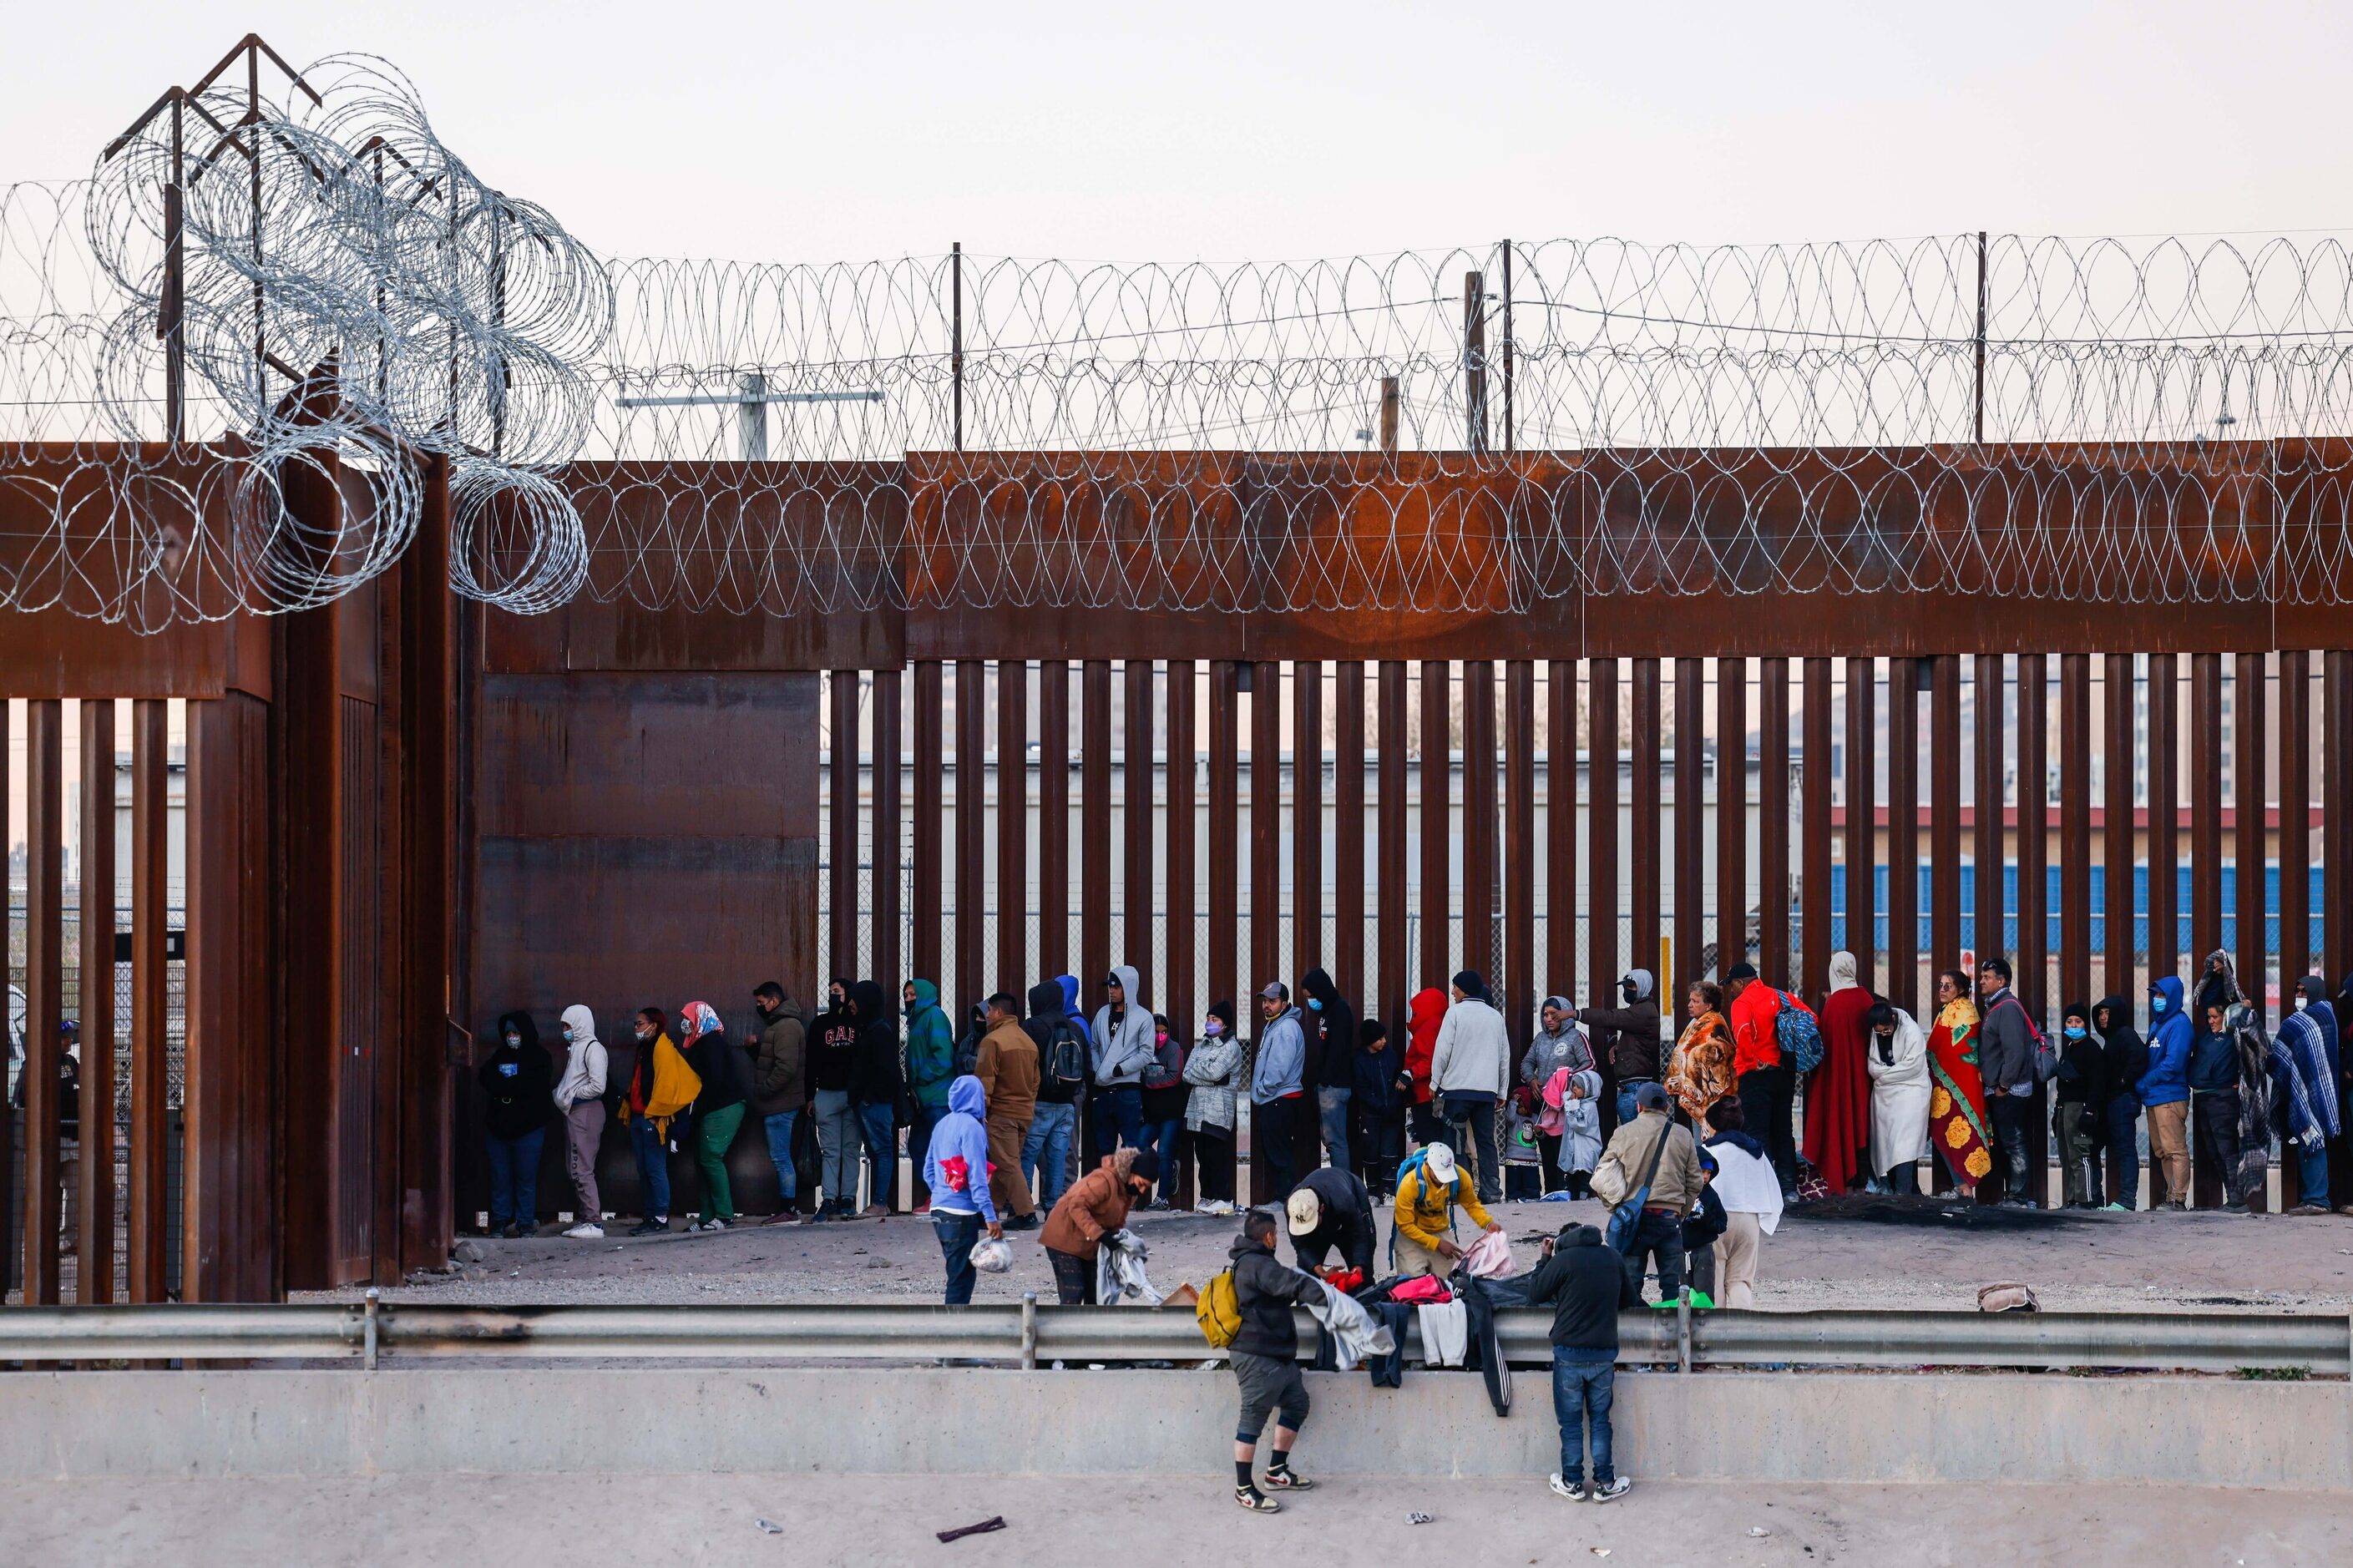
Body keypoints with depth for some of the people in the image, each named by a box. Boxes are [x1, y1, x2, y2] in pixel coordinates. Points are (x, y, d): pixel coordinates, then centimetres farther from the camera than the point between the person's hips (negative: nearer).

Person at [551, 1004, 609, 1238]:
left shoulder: (592, 1048, -12)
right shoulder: (575, 1047, 17)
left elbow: (598, 1086, -19)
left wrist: (571, 1096, -10)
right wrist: (562, 1096, 5)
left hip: (586, 1112, -10)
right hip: (574, 1113, 10)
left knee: (582, 1169, -11)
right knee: (575, 1169, 11)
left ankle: (595, 1224, -10)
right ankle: (586, 1219, 16)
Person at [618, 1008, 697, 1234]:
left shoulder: (662, 1048, -10)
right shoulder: (645, 1049, 20)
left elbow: (667, 1082, -18)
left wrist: (654, 1113, -18)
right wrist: (627, 1109, 16)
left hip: (652, 1119, -10)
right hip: (639, 1117, 10)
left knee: (655, 1169, -8)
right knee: (644, 1170, 10)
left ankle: (661, 1218, -6)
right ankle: (650, 1216, 14)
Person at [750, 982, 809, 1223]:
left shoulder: (787, 1026, -15)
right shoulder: (777, 1024, 19)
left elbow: (786, 1067, -23)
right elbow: (769, 1060, 25)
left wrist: (763, 1091, -17)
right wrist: (756, 1047, 7)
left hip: (780, 1104, -11)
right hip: (778, 1104, 11)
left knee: (781, 1158, -8)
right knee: (785, 1158, 13)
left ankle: (789, 1210, -7)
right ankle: (792, 1207, 17)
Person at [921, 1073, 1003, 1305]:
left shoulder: (941, 1125, 12)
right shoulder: (971, 1127, -12)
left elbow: (928, 1172, 16)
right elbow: (977, 1177, -17)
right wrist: (990, 1216, -18)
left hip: (939, 1211, 8)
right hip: (961, 1214, -8)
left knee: (962, 1274, 16)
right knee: (961, 1277, -4)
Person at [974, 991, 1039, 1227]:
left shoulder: (992, 1040, -12)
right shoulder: (1029, 1042, 12)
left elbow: (985, 1080, -15)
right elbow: (1035, 1080, 17)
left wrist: (981, 1109, -10)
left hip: (1001, 1113, -8)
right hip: (1025, 1113, 8)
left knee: (1007, 1165, -6)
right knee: (1003, 1164, 14)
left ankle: (1025, 1213, -12)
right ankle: (991, 1211, 19)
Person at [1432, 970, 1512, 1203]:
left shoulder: (1456, 1012, -3)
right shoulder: (1496, 1016, 13)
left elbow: (1443, 1050, -6)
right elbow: (1505, 1056, 16)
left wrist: (1436, 1080, 4)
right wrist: (1502, 1091, 21)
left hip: (1457, 1088, -4)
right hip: (1487, 1089, 4)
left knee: (1455, 1140, -1)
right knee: (1486, 1140, 6)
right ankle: (1491, 1190, 0)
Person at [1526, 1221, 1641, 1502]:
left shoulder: (1562, 1260, -9)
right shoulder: (1612, 1258, 5)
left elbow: (1534, 1295, 0)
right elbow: (1631, 1300, 12)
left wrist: (1544, 1259, 8)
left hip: (1569, 1352, -3)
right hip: (1605, 1352, 3)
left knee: (1571, 1421, 6)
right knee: (1600, 1420, 12)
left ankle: (1572, 1483, 11)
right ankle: (1605, 1483, 12)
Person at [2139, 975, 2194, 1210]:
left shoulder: (2179, 1024, -9)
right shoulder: (2157, 1024, 19)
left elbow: (2173, 1064, -17)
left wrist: (2144, 1084, -11)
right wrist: (2142, 1087, 4)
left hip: (2170, 1096, -10)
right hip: (2154, 1098, 10)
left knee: (2175, 1150, -9)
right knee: (2161, 1152, 12)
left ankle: (2178, 1199, -9)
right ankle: (2171, 1196, 16)